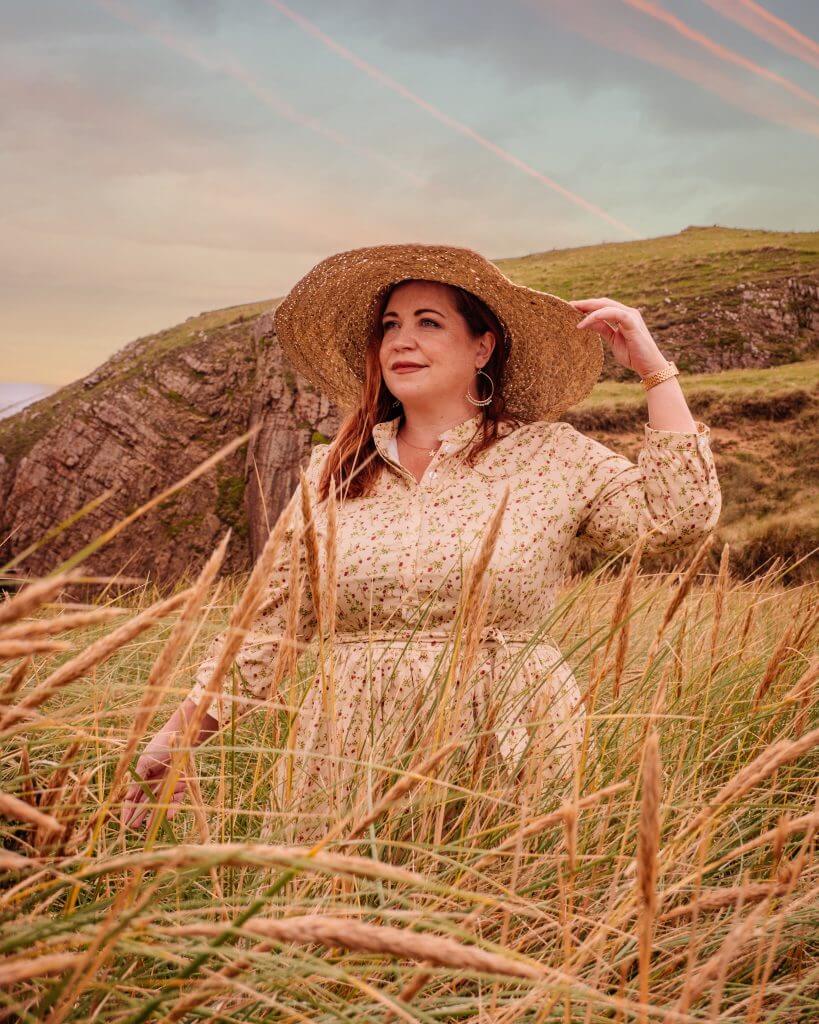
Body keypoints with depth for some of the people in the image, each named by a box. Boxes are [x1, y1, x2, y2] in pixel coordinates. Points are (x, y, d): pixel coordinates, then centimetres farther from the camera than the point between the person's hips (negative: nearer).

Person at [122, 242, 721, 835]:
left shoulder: (552, 457, 3)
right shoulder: (331, 473, 9)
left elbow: (678, 516, -7)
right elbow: (271, 627, 10)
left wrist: (653, 368, -6)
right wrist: (179, 734, 4)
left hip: (509, 777, -2)